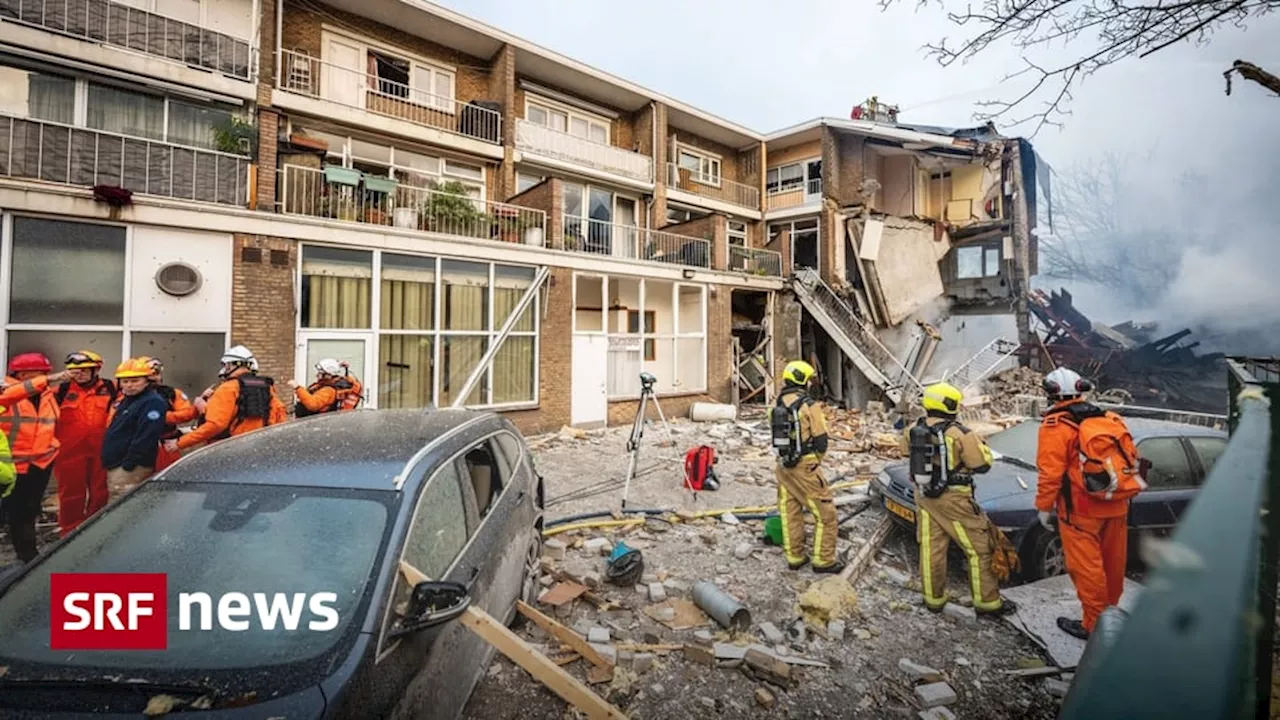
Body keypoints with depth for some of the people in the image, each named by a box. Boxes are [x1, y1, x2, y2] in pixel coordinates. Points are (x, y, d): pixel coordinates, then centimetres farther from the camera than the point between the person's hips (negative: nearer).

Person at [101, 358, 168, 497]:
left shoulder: (153, 403, -18)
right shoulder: (125, 400, 15)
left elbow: (145, 438, -24)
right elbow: (117, 432, 24)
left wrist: (128, 465, -23)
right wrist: (110, 461, 17)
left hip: (130, 469, -10)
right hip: (115, 466, 10)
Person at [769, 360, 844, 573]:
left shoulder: (777, 406, 5)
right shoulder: (809, 406, -14)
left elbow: (778, 435, 9)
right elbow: (821, 440, -10)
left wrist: (786, 457, 15)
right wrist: (817, 460, 7)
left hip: (783, 466, 7)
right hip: (804, 467, -7)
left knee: (790, 513, 15)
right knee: (825, 513, 7)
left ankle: (794, 557, 24)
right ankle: (823, 560, 14)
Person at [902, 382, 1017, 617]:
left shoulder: (913, 431, -3)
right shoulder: (960, 434, -19)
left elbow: (906, 452, 15)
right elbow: (982, 465, -9)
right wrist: (978, 441, 6)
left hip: (924, 496, 6)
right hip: (953, 500, -5)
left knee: (931, 549, 13)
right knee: (979, 550, 11)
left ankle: (934, 599, 25)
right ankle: (987, 602, 21)